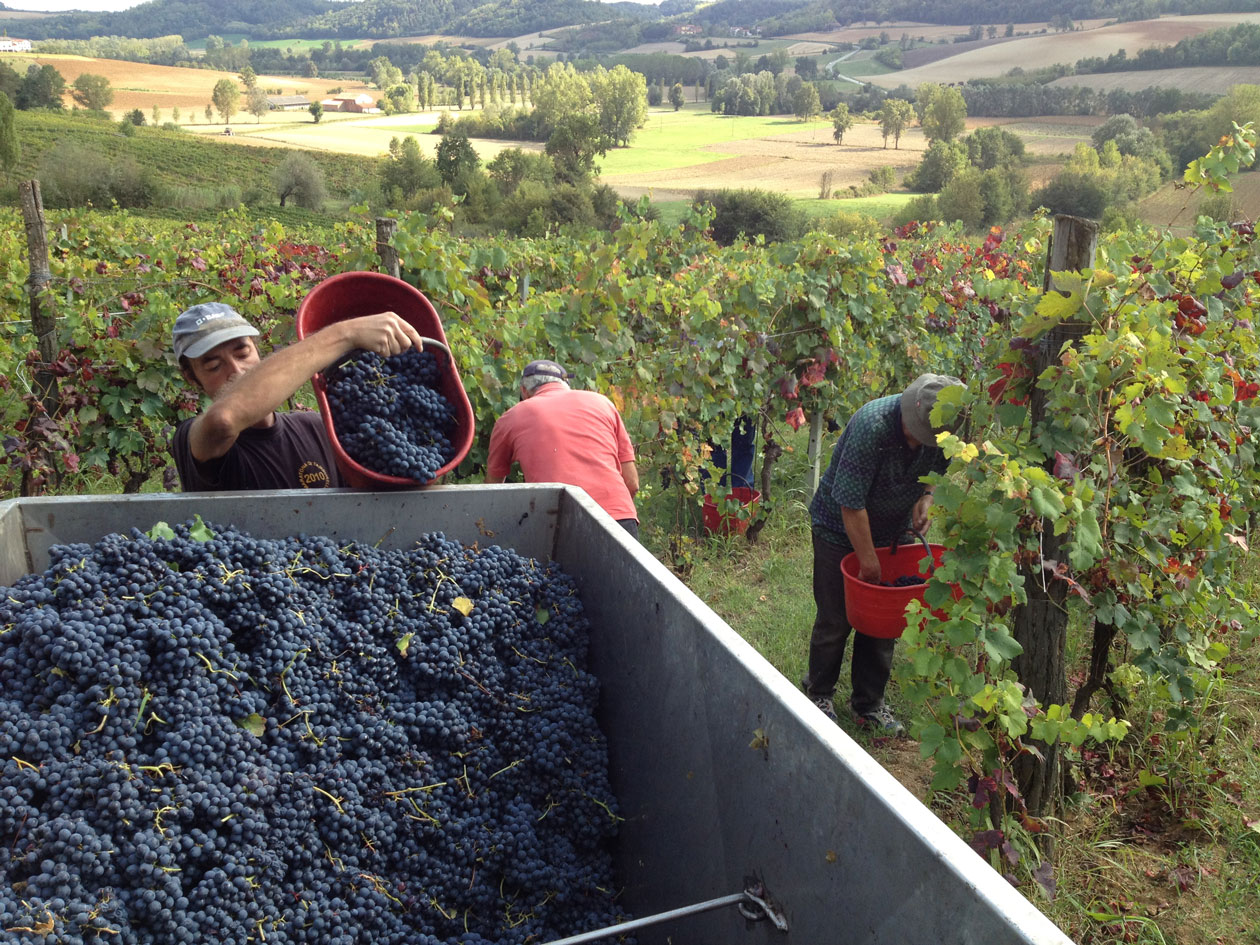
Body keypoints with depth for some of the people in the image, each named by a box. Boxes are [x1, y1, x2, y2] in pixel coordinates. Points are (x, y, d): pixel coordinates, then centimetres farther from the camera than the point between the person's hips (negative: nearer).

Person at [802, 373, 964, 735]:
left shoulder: (941, 428, -16)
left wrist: (927, 497, -14)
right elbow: (851, 503, -31)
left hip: (893, 529, 5)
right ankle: (819, 694, 26)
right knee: (835, 619, 3)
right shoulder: (873, 425, -35)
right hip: (841, 528, -5)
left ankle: (869, 704, 24)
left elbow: (941, 468, 8)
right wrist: (868, 561, -24)